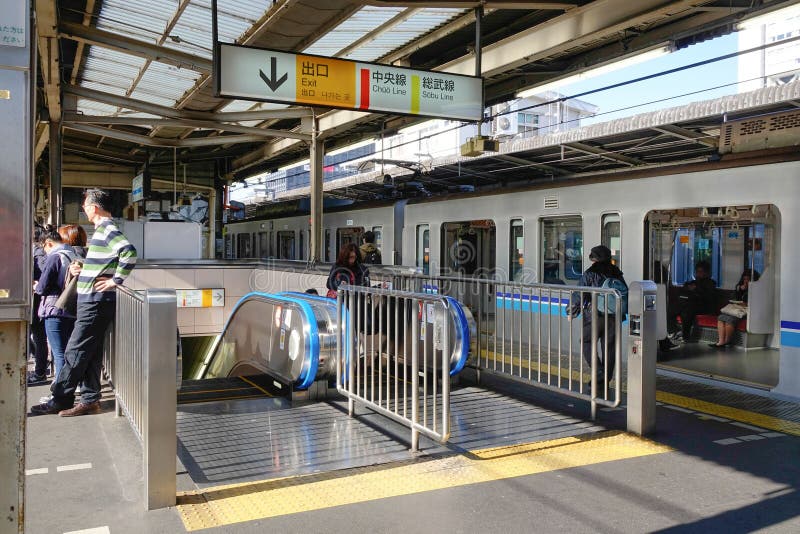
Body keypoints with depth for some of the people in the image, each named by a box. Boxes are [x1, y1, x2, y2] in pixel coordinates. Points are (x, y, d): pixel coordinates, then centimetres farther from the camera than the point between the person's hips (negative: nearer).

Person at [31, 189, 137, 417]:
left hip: (96, 302, -10)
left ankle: (59, 400, 5)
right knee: (90, 352, 12)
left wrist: (116, 280, -23)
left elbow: (129, 252, -30)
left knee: (76, 351, -3)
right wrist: (81, 269, 11)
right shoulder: (103, 229, 18)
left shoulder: (106, 229, -14)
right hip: (92, 301, 10)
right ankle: (90, 399, 17)